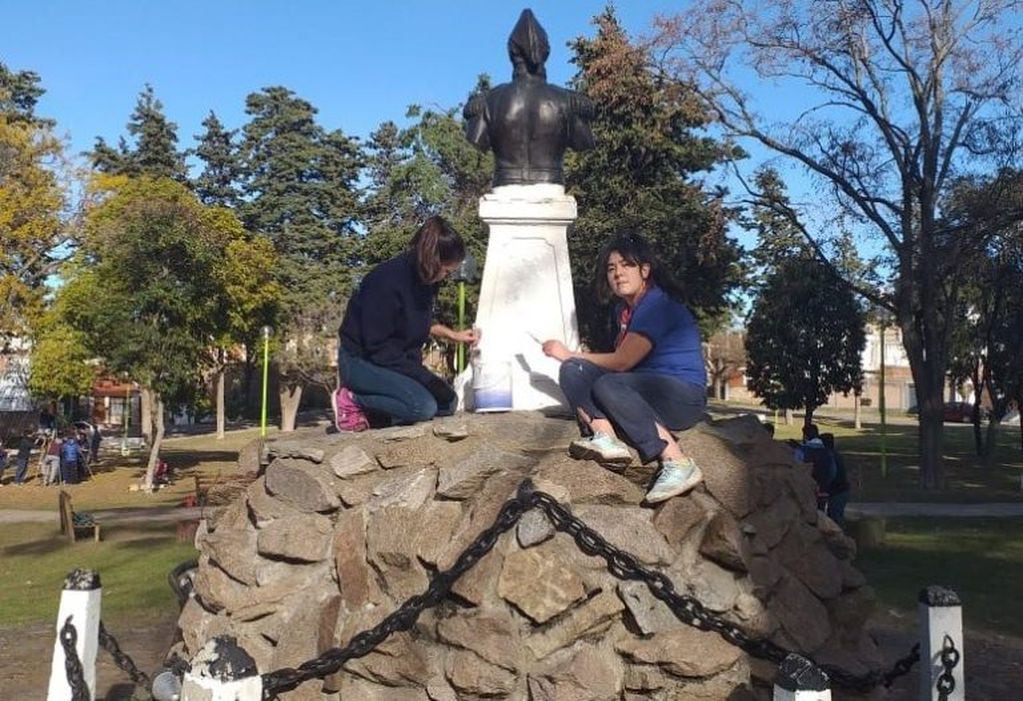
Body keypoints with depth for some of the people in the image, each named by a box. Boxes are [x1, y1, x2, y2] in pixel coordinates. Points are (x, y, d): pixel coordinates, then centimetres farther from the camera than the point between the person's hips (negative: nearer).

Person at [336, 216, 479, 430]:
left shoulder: (424, 279, -2)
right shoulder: (386, 281, -27)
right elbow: (378, 347, -26)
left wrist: (453, 335, 7)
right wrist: (424, 378, -25)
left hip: (401, 361, 9)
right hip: (362, 361, -9)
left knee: (448, 402, -3)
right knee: (423, 405, -28)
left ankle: (372, 404, 6)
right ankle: (352, 399, -8)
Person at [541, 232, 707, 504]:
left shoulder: (658, 304, -13)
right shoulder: (624, 308, 15)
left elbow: (622, 362, -16)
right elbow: (623, 361, 11)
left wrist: (569, 354, -5)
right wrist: (573, 360, -3)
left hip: (684, 397, -8)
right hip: (647, 388, 8)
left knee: (609, 385, -33)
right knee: (572, 371, -6)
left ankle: (678, 463, -32)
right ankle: (607, 438, -27)